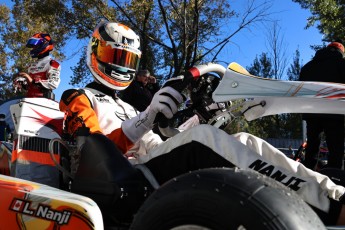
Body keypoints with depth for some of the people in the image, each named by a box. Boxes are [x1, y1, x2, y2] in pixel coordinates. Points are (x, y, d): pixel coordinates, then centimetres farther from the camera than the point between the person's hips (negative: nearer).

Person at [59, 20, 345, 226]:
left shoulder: (124, 106, 32)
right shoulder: (79, 98, 10)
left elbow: (155, 148, 17)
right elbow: (99, 155, -10)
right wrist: (150, 114, -21)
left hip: (152, 171, 7)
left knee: (245, 142, -11)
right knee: (204, 137, -30)